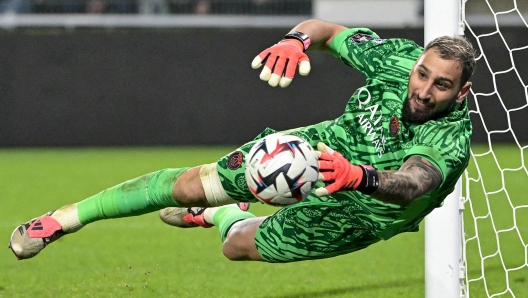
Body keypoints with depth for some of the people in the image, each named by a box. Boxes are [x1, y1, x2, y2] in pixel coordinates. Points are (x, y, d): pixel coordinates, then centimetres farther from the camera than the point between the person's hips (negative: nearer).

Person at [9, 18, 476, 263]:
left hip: (351, 216, -3)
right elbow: (328, 31, -7)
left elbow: (413, 183, -59)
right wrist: (297, 39, -30)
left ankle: (223, 216, 49)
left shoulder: (452, 138, -39)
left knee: (240, 246, 9)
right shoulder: (398, 58, -24)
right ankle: (65, 218, 17)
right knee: (192, 185, -4)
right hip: (322, 147, 3)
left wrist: (360, 176, -79)